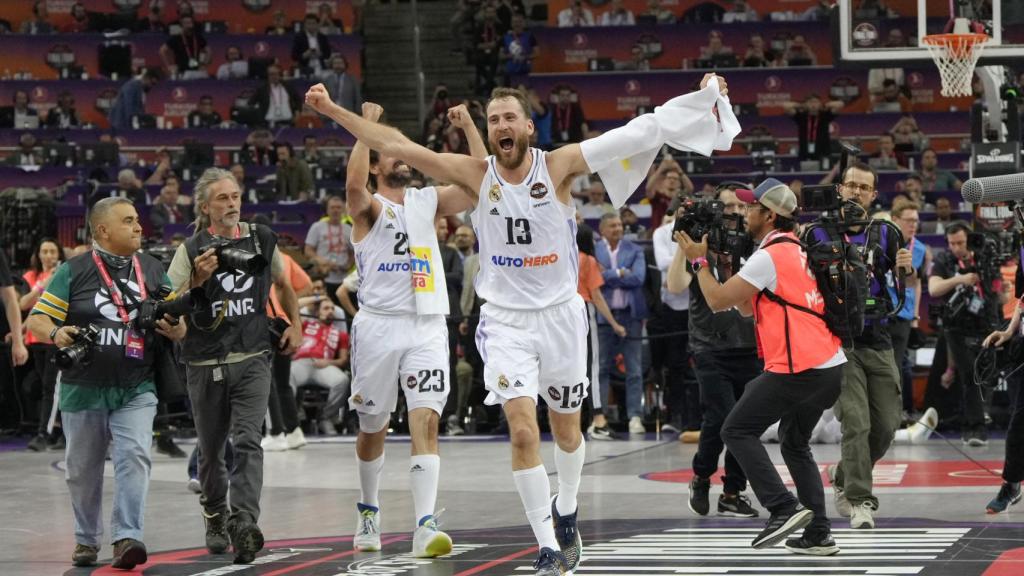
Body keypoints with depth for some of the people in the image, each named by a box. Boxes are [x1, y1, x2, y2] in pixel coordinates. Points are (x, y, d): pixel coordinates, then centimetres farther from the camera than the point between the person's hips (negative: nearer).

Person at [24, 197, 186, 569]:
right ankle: (86, 539, 27)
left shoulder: (153, 270, 9)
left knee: (134, 457, -17)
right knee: (83, 469, 9)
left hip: (136, 391, 1)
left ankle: (126, 538, -19)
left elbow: (177, 321, 16)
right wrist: (55, 334, -25)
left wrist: (176, 330, -8)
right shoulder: (73, 272, -2)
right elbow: (37, 319, -3)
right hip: (84, 389, -1)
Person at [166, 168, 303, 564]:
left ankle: (244, 524, -26)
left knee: (248, 442, -17)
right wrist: (198, 279, -22)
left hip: (252, 359, 0)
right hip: (206, 364, 0)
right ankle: (216, 518, 34)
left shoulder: (262, 241, 5)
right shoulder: (191, 250, -4)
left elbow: (283, 285, 25)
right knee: (210, 449, 12)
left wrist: (295, 325, 16)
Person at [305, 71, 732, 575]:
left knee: (566, 428, 16)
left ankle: (566, 513, 44)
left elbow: (631, 135, -15)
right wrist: (333, 110, -10)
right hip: (506, 320, 0)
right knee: (522, 430, -15)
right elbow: (394, 145, -8)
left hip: (560, 313, 1)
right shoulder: (475, 175, -7)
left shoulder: (558, 166, -10)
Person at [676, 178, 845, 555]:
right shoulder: (799, 251, 19)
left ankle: (784, 508, -12)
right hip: (830, 366, 9)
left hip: (797, 369, -9)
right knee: (795, 444, 20)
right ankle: (818, 534, 13)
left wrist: (699, 260, 6)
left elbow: (718, 300, -7)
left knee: (738, 431, -1)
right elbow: (747, 308, 24)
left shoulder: (769, 256, -10)